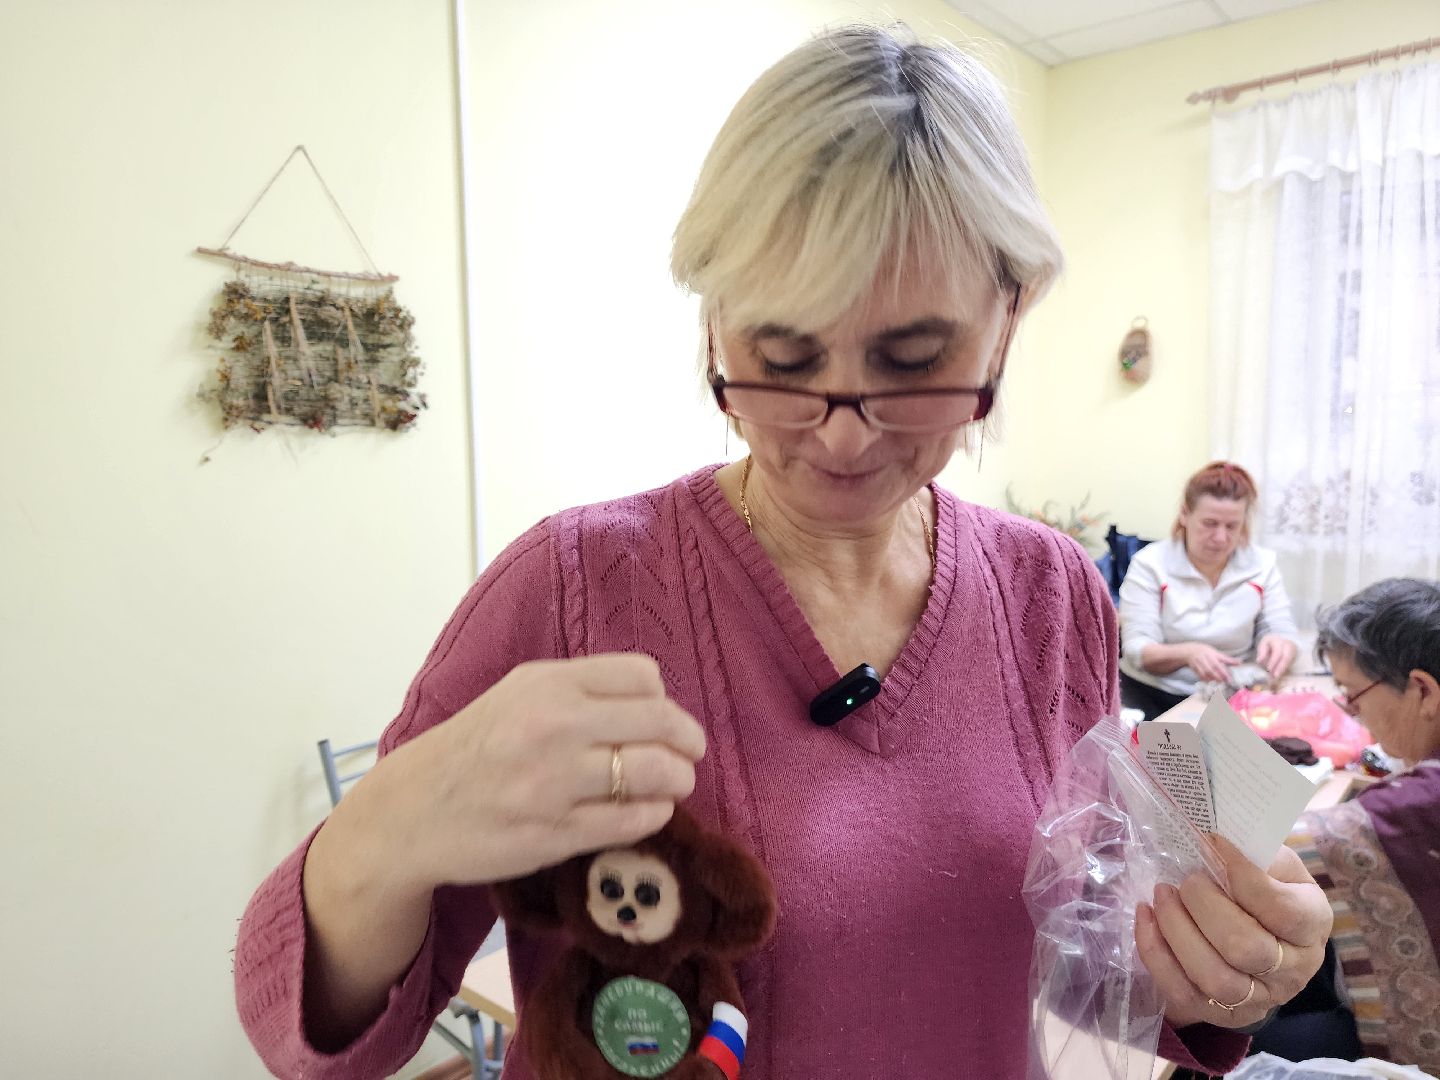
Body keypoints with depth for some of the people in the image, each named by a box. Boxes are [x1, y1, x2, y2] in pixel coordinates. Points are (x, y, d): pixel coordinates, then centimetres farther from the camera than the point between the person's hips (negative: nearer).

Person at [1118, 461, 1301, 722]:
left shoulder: (1262, 565, 1)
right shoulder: (1149, 564, -8)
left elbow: (1285, 634, -1)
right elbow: (1137, 649, -13)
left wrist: (1279, 645, -26)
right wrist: (1188, 653, -34)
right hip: (1151, 697, -3)